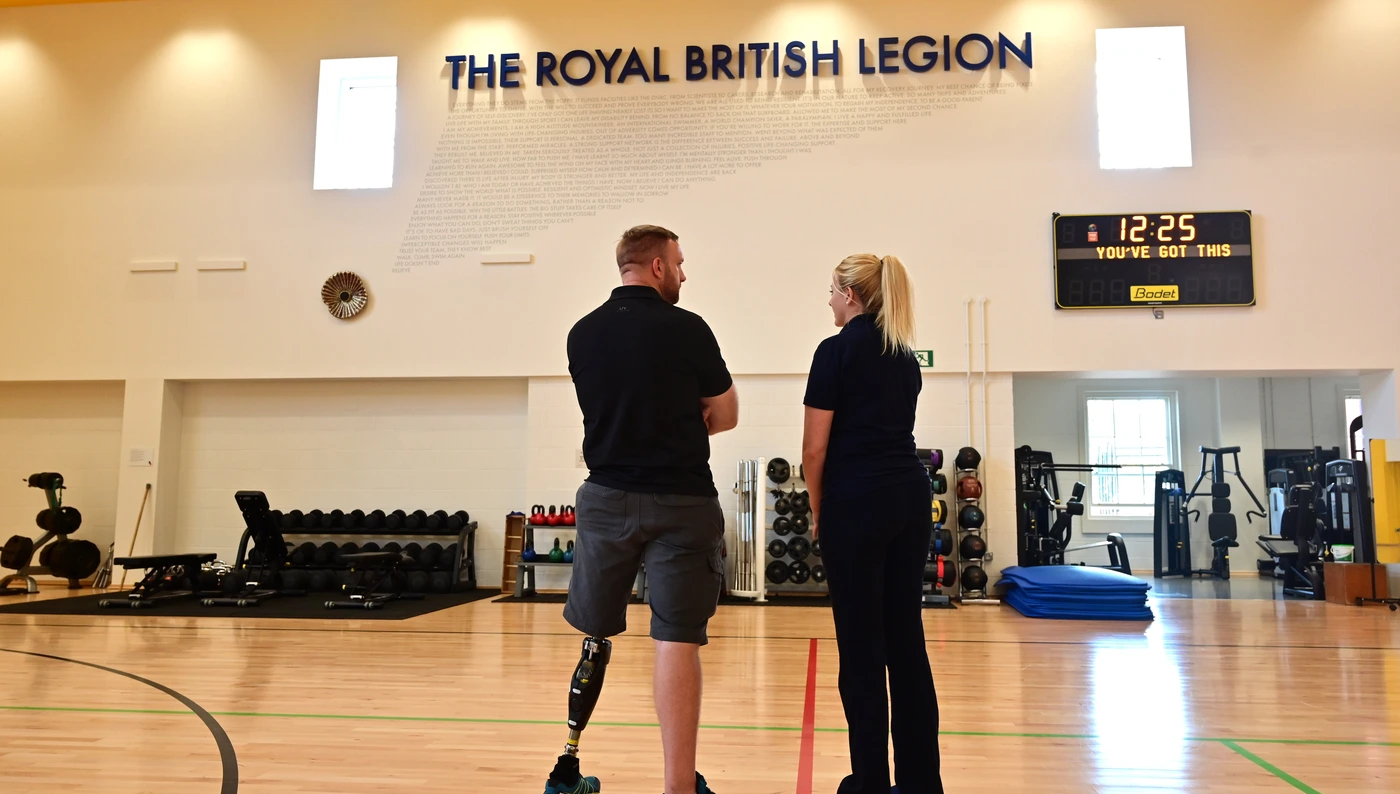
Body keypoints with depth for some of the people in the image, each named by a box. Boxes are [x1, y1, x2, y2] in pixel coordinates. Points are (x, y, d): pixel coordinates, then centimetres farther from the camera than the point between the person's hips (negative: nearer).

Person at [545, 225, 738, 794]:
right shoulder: (687, 329, -7)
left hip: (606, 499, 4)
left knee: (594, 635, 16)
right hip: (681, 502, -4)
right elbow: (724, 417, 2)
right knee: (676, 641, -1)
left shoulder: (582, 334, 6)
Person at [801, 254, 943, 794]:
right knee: (906, 639, 11)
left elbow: (815, 448, -10)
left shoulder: (836, 351, -9)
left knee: (862, 645, 1)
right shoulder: (904, 355, 14)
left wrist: (818, 511, 4)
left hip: (858, 503, -7)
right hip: (912, 497, 7)